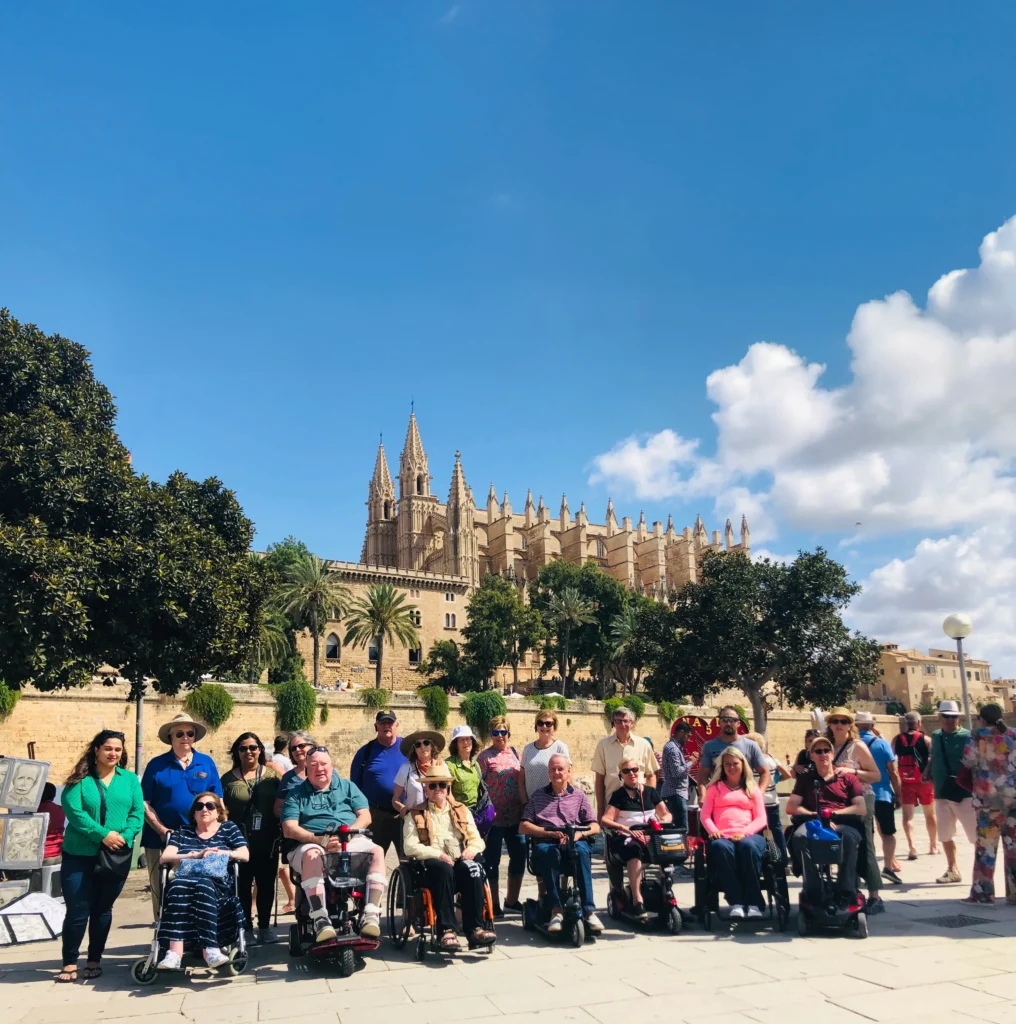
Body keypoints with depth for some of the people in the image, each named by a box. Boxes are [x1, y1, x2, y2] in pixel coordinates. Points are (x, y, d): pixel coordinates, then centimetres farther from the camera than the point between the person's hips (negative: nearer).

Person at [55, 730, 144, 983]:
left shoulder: (130, 779, 5)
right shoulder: (80, 779, -2)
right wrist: (102, 835, -21)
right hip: (79, 855, -2)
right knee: (77, 911, 0)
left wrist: (125, 836, -18)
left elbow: (137, 813, -1)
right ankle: (70, 962, 16)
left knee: (103, 910, 12)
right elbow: (73, 811, -14)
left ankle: (94, 960, 25)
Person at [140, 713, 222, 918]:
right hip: (161, 840, -1)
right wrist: (162, 830, -12)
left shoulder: (207, 763, 5)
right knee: (162, 895, 6)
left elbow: (217, 801, 7)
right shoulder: (156, 765, 2)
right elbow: (145, 803, -1)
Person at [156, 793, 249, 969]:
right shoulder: (182, 831, 24)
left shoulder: (229, 828, 20)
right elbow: (165, 858, 8)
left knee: (203, 885, -37)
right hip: (185, 880, 1)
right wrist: (195, 855, -5)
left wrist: (221, 853, -8)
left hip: (218, 883, -1)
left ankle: (209, 948, -43)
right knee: (178, 885, -35)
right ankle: (175, 952, -44)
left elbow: (245, 855, 8)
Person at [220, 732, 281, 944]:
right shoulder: (228, 779, 4)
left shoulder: (273, 774, 5)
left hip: (267, 841, 1)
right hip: (240, 841, -1)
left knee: (266, 884, 8)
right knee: (243, 885, 4)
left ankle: (265, 927, 20)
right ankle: (246, 928, 15)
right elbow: (221, 811, 5)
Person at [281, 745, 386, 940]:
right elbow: (289, 829, 0)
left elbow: (365, 816, 8)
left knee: (377, 851, -28)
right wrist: (321, 840, -16)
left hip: (352, 843, 2)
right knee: (311, 855, -38)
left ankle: (371, 915, -32)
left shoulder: (347, 786, 19)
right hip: (311, 844, -2)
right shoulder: (296, 793, 14)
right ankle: (320, 920, -42)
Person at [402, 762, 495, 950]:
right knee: (443, 868, -37)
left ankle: (474, 928, -31)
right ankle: (446, 930, -35)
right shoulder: (415, 815, 12)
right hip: (430, 865, -2)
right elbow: (409, 847, -2)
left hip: (459, 863, 2)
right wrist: (437, 853, -16)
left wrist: (472, 849, -9)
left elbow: (477, 840, 15)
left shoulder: (462, 810, 22)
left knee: (472, 868, -32)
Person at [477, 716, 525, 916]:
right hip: (494, 817, -5)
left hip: (515, 815, 5)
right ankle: (495, 904, 17)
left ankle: (512, 900, 28)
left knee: (519, 856, 12)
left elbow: (522, 779, 15)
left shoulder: (514, 752, 9)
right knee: (492, 860, 3)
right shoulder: (485, 756, -5)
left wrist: (524, 805, 10)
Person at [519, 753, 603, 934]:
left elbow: (595, 827, 12)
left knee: (581, 851, -35)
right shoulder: (537, 796, 21)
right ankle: (556, 909, -36)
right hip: (546, 842, 0)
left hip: (574, 842, 0)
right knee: (548, 852, -37)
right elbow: (523, 827, 11)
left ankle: (588, 910, -36)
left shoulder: (579, 796, 21)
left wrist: (579, 833, -10)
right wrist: (549, 832, -5)